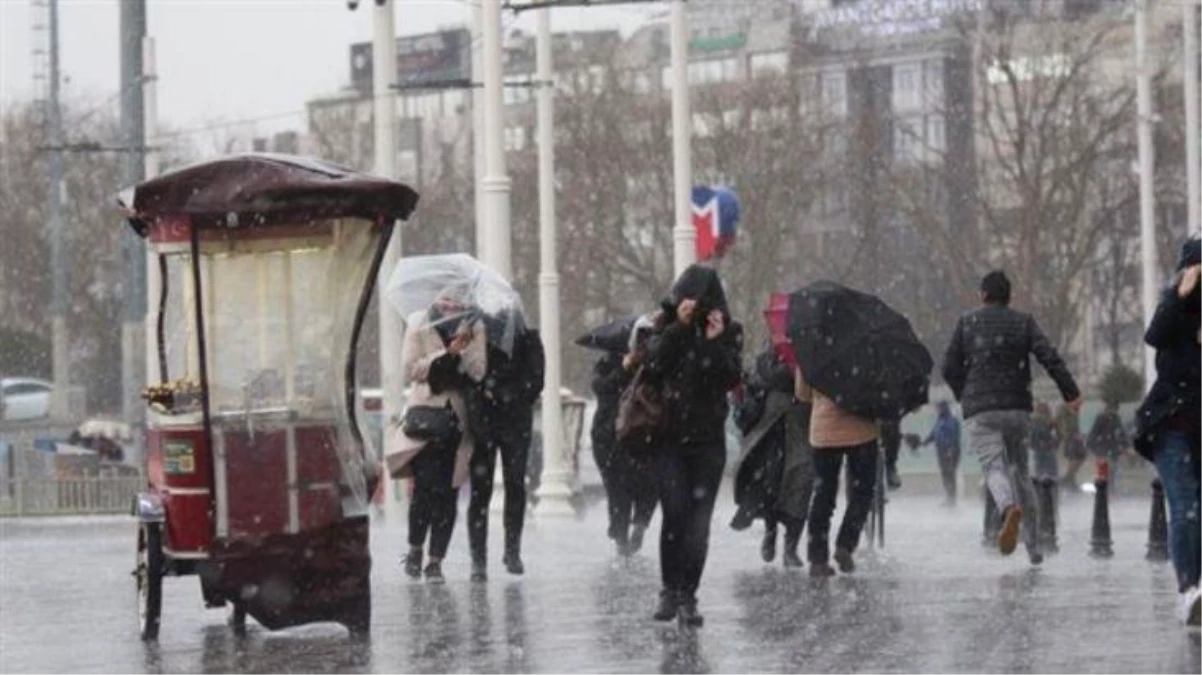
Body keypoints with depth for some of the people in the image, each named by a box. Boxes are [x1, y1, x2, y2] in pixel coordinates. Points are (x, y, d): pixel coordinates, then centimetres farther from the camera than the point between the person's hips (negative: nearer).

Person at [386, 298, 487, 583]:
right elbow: (411, 368, -6)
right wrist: (447, 353, -14)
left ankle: (436, 561, 5)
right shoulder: (419, 325, 1)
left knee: (447, 493, 0)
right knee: (425, 486, -12)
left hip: (457, 418, 2)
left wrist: (464, 348, -18)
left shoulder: (475, 327, 5)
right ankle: (415, 550, 8)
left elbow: (478, 372, -2)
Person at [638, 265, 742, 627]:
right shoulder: (666, 328, 5)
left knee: (699, 522, -2)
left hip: (708, 438, 1)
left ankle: (688, 596, 5)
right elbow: (654, 365, -13)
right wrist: (678, 327, -17)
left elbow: (731, 380, -7)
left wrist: (715, 342, -17)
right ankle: (670, 590, -1)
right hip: (669, 437, -1)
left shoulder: (728, 332, 5)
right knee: (675, 513, -13)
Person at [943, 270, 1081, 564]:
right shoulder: (1024, 323, 6)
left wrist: (963, 395, 24)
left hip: (980, 410, -2)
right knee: (1020, 470, 14)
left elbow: (950, 368, 6)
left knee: (994, 466, -12)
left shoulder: (967, 324, 5)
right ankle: (1034, 546, 14)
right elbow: (1050, 358, -6)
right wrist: (1071, 393, -4)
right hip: (1017, 408, 2)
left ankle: (1009, 508, -48)